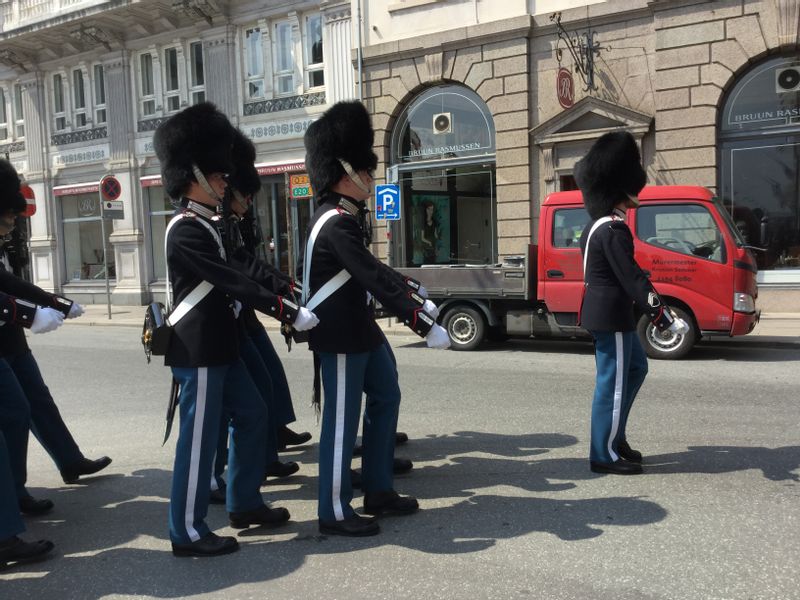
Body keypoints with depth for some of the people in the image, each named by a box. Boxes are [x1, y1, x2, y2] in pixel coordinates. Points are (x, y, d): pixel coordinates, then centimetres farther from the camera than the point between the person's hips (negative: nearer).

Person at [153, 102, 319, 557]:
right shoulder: (186, 231, -18)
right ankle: (188, 532, 10)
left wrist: (285, 302, 10)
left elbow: (229, 281, 18)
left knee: (252, 415, 16)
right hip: (198, 350, -10)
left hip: (220, 345, 10)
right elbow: (234, 282, -24)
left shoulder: (207, 224, 14)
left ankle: (246, 504, 29)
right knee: (201, 436, -3)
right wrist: (289, 312, -24)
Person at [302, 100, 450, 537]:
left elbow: (372, 270, 19)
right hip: (340, 335, -11)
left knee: (386, 398, 17)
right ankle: (334, 512, 11)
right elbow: (374, 279, -28)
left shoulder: (347, 217, 11)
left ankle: (378, 490, 28)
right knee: (342, 419, -2)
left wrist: (414, 300, 15)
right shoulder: (337, 224, -21)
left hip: (360, 327, 11)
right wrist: (424, 325, -28)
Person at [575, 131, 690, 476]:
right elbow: (633, 278, -24)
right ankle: (605, 454, 8)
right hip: (611, 316, -11)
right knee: (613, 382, -2)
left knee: (635, 368, 21)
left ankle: (615, 437, 27)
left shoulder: (599, 225, 12)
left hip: (608, 313, 11)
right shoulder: (614, 230, -20)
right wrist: (666, 319, -23)